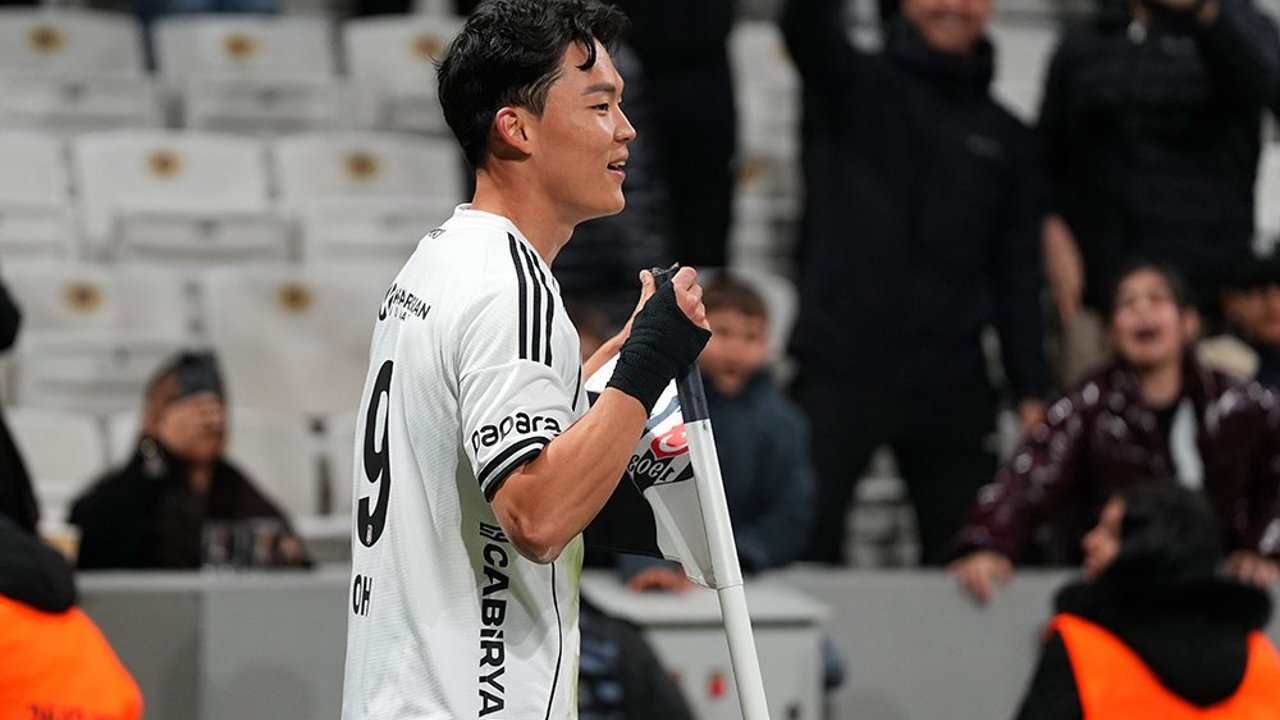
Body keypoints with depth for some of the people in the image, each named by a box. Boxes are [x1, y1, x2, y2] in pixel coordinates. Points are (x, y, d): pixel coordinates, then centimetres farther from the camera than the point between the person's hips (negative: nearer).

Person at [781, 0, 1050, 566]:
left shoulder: (1007, 138, 14)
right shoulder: (855, 88, 5)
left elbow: (1019, 274, 13)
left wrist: (1031, 391, 6)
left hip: (954, 386, 3)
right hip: (840, 370, -3)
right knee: (807, 544, -8)